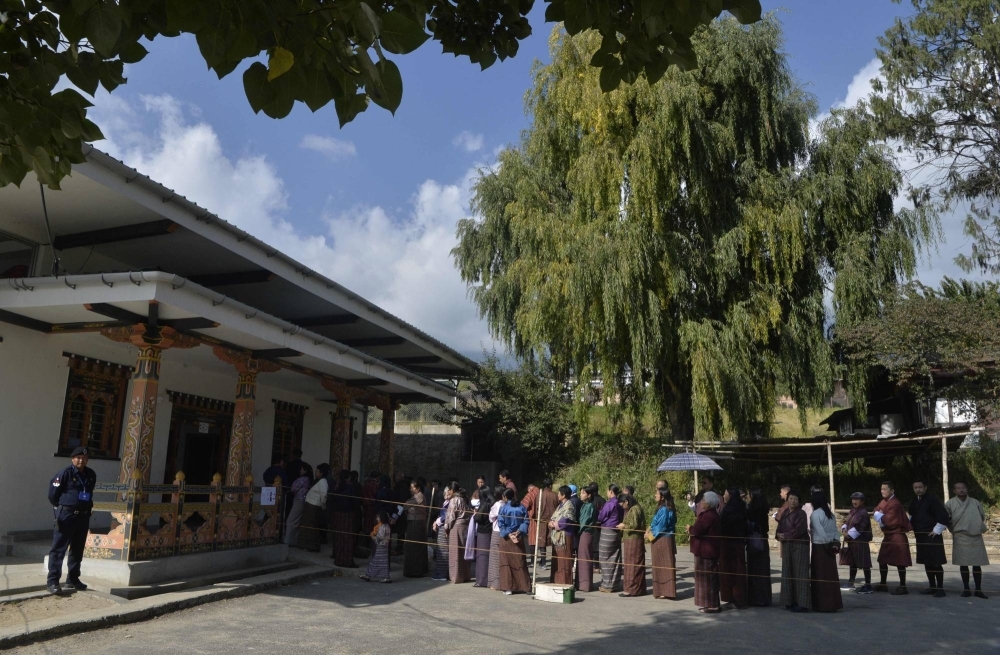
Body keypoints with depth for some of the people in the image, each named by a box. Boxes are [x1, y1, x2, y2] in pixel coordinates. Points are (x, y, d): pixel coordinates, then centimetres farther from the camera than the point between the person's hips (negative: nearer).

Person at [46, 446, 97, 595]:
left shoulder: (91, 475, 8)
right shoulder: (65, 473, -10)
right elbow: (53, 494, -5)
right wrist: (60, 508, 6)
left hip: (83, 516, 6)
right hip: (66, 515, -6)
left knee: (77, 549, 13)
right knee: (59, 548, -4)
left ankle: (73, 578, 23)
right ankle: (52, 581, 0)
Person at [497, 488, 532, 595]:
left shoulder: (503, 508, -7)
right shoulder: (521, 508, 2)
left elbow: (501, 524, -13)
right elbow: (525, 521, -6)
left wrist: (508, 534, -13)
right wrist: (519, 531, -11)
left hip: (506, 538, -3)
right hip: (519, 538, 3)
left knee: (506, 562, 4)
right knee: (520, 561, 9)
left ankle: (508, 587, 3)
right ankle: (524, 586, 12)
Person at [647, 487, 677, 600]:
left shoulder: (664, 510, -19)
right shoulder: (662, 508, 10)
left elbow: (660, 527, -18)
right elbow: (654, 523, 16)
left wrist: (650, 535, -7)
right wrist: (649, 530, 2)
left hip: (663, 541, -9)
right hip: (660, 541, 9)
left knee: (664, 566, -2)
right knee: (660, 566, 13)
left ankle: (666, 592, 5)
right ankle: (662, 590, 20)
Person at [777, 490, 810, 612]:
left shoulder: (801, 513, -8)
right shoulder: (785, 513, 13)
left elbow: (798, 530, -17)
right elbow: (780, 528, 14)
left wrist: (784, 535, -9)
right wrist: (779, 534, -7)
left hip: (799, 545, -7)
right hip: (787, 546, 7)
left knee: (800, 574, -7)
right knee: (788, 574, 7)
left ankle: (802, 603, -4)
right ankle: (791, 601, 15)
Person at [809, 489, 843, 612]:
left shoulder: (815, 514, -13)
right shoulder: (830, 513, 9)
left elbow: (820, 532, -18)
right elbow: (836, 531, 7)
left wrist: (828, 544, -9)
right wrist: (836, 543, 2)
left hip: (819, 547, -7)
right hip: (830, 548, 7)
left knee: (820, 576, 0)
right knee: (831, 575, 11)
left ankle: (823, 604, 3)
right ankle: (833, 603, 16)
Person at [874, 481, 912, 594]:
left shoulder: (895, 504, -20)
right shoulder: (884, 502, 9)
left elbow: (889, 520, -24)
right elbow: (876, 512, 11)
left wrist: (880, 517, -7)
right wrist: (882, 517, -10)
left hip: (897, 535, -10)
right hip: (888, 535, 10)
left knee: (899, 562, -4)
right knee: (882, 560, 14)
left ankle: (903, 587, 3)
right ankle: (883, 584, 23)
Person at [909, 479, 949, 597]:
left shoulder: (932, 499, -14)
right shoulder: (914, 502, 9)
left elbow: (944, 515, -18)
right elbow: (912, 517, 25)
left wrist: (937, 530, -13)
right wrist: (914, 530, 16)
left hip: (932, 536, -7)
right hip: (921, 536, 7)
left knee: (936, 563, -3)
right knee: (927, 563, 12)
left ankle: (940, 588, 3)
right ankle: (932, 587, 20)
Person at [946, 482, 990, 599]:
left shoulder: (975, 502, 5)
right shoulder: (950, 504, -1)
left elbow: (982, 516, 16)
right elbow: (946, 519, 5)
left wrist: (979, 527, 5)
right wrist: (954, 529, 3)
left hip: (976, 537, 1)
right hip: (961, 538, -1)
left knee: (977, 564, 3)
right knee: (963, 564, 3)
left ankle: (978, 590, 12)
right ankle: (966, 589, 11)